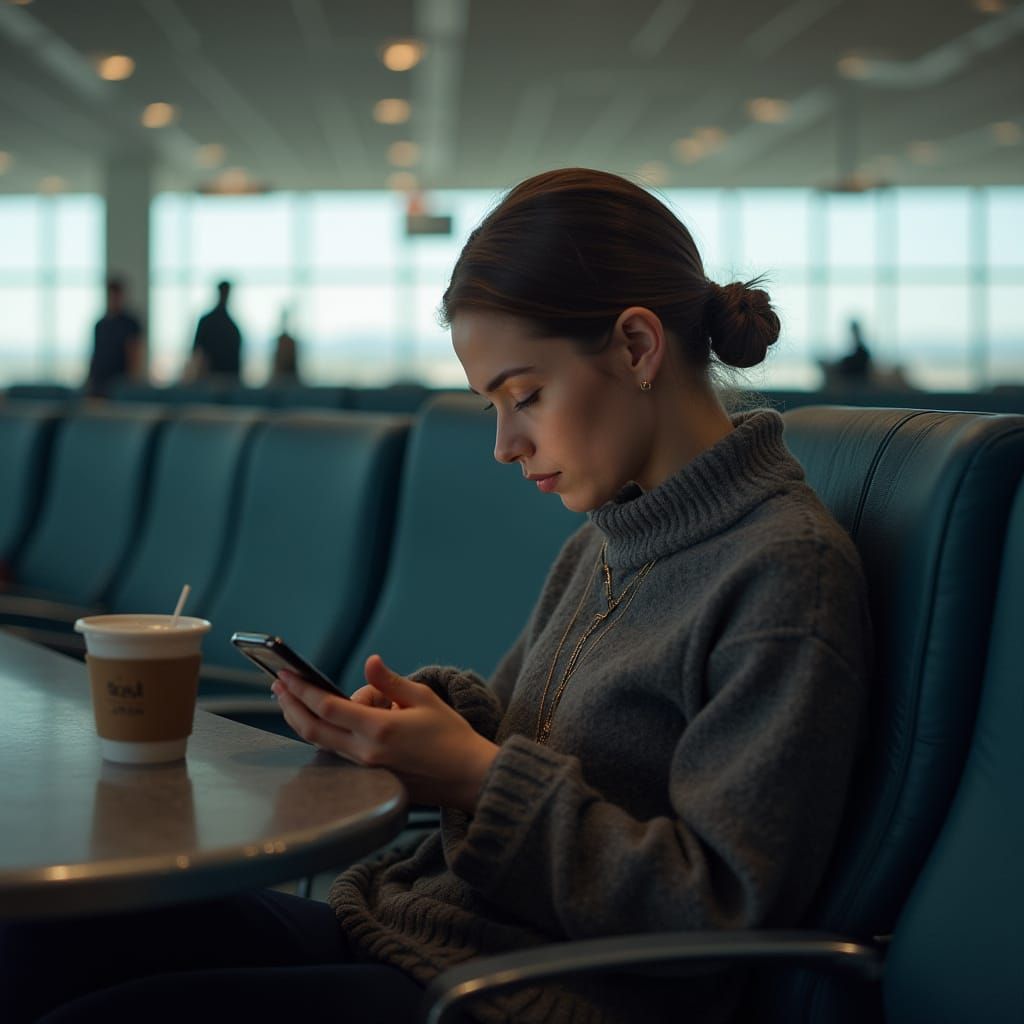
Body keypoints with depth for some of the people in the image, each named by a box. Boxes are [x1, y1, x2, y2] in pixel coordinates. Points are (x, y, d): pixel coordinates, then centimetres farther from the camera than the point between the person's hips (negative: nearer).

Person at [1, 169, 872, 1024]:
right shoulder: (601, 542, 14)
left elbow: (728, 911, -18)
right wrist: (427, 714, 0)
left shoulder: (789, 569, -14)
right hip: (405, 925, 8)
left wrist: (477, 775, -17)